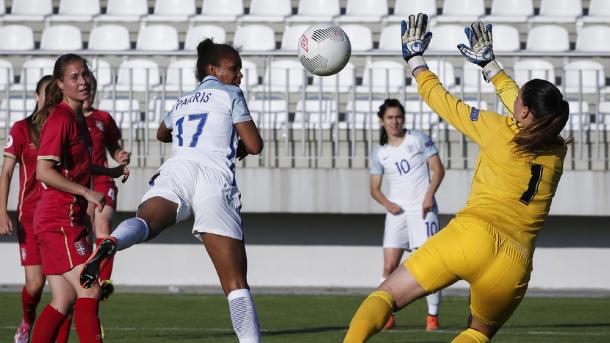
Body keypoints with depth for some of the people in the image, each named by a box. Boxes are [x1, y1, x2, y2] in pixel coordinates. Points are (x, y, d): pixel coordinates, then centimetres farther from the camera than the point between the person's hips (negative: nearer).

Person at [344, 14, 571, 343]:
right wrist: (488, 63, 47)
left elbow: (440, 99, 15)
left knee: (386, 296, 2)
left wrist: (414, 57, 31)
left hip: (474, 235, -4)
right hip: (516, 265, 4)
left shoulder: (499, 130, 5)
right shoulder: (557, 153, 17)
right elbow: (529, 111, 36)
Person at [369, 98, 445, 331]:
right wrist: (387, 204, -8)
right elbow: (374, 188, 12)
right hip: (397, 212, 3)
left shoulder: (419, 139, 1)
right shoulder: (379, 152, 9)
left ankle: (433, 316, -3)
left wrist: (429, 195, -14)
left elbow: (438, 169, 0)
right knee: (389, 266, -6)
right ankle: (387, 315, 4)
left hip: (422, 209, -3)